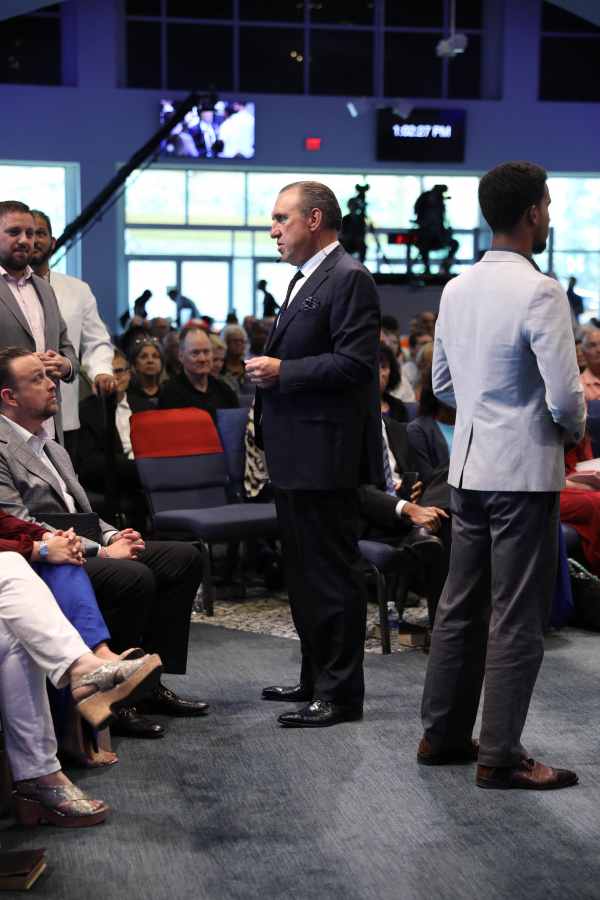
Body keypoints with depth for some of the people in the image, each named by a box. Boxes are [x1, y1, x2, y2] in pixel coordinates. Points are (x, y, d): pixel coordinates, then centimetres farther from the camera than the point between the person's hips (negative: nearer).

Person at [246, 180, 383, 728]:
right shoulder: (304, 280, 20)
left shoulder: (349, 278, -12)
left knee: (333, 574, -4)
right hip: (296, 456, 11)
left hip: (325, 456, -11)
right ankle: (316, 679, 28)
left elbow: (355, 362, -21)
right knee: (303, 572, 17)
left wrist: (282, 371, -18)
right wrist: (269, 369, 12)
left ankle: (340, 693, 3)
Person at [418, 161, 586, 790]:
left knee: (460, 604, 15)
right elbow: (566, 396, -18)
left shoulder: (457, 289, 7)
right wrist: (574, 429, 2)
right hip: (524, 471, -8)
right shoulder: (539, 292, -16)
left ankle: (442, 733, 25)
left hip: (468, 466, 8)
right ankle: (499, 756, 7)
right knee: (516, 619, 0)